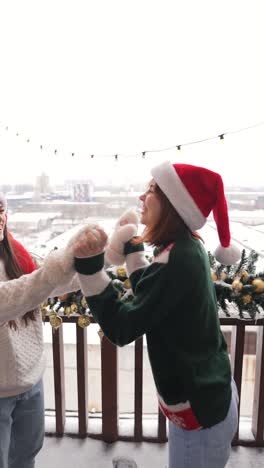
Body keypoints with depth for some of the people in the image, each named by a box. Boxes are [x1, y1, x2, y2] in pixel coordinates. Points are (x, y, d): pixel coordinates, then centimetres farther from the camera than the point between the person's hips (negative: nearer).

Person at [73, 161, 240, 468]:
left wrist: (89, 265, -31)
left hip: (198, 410, -9)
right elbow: (151, 297, 11)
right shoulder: (187, 248, -1)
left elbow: (121, 329, -27)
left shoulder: (178, 260, -29)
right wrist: (131, 247, 8)